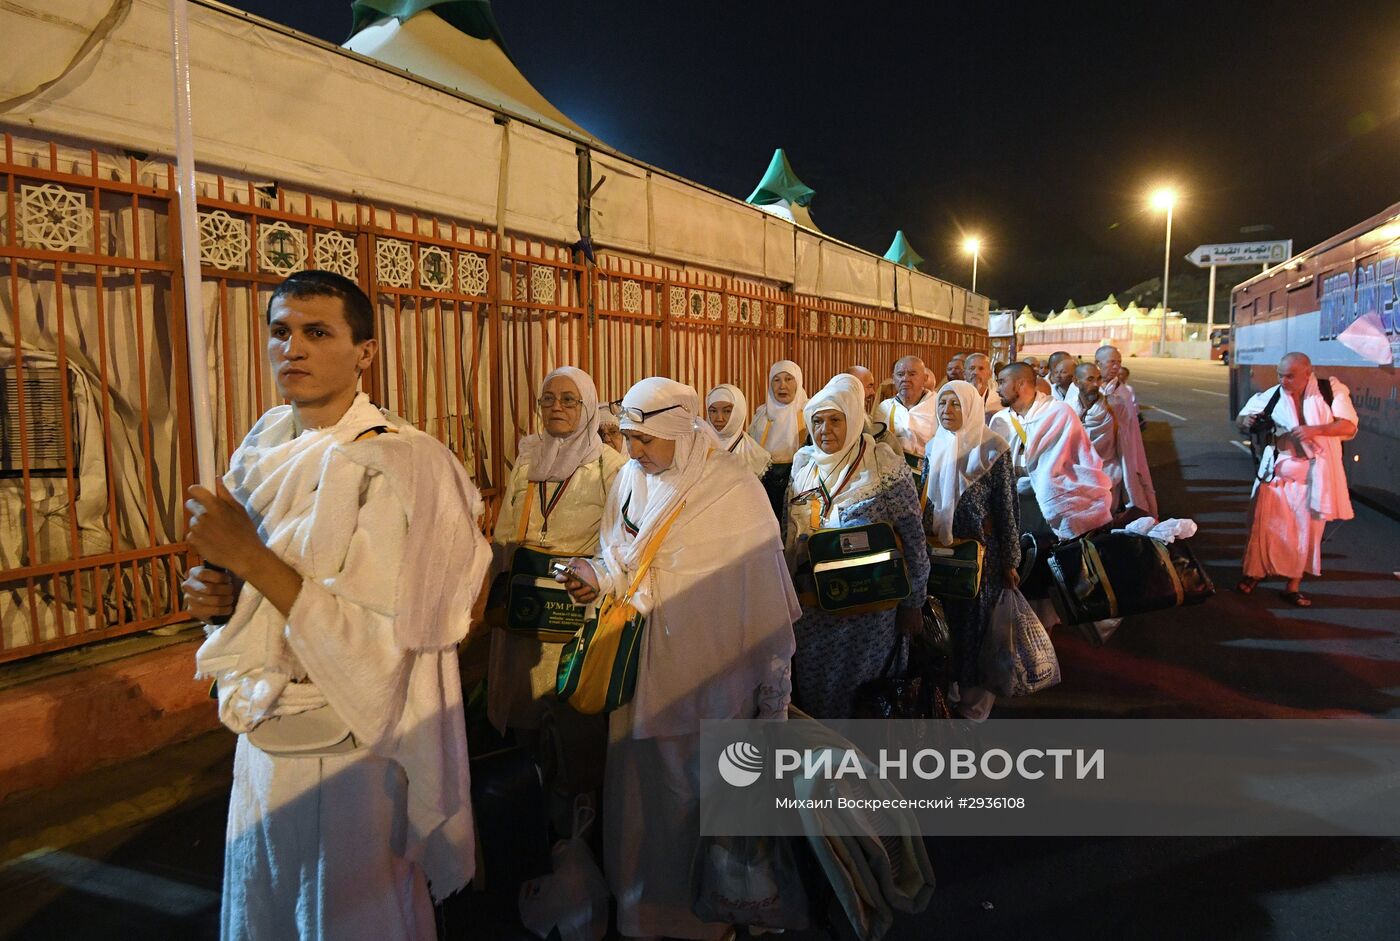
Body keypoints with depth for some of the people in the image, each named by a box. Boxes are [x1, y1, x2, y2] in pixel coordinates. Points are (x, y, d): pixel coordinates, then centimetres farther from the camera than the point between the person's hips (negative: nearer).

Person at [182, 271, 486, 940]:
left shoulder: (399, 464, -21)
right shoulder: (265, 448, 1)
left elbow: (378, 645, -24)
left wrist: (251, 559, -26)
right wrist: (218, 592, -7)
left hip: (351, 753, -7)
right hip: (264, 740, 7)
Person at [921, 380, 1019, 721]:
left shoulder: (992, 449, -10)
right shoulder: (934, 447, 5)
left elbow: (1006, 506, -8)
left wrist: (1010, 561, -7)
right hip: (938, 549, 4)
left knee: (975, 621, 6)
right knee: (942, 619, 12)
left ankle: (973, 693, 24)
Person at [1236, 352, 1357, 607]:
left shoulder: (1331, 390, -5)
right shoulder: (1272, 396, -5)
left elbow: (1349, 426, -9)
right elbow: (1243, 417, 5)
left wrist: (1314, 429, -25)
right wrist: (1246, 421, -19)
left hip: (1314, 473, 0)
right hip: (1279, 469, 0)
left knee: (1307, 528, 6)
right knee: (1264, 523, 0)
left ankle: (1293, 585, 17)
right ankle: (1254, 572, 17)